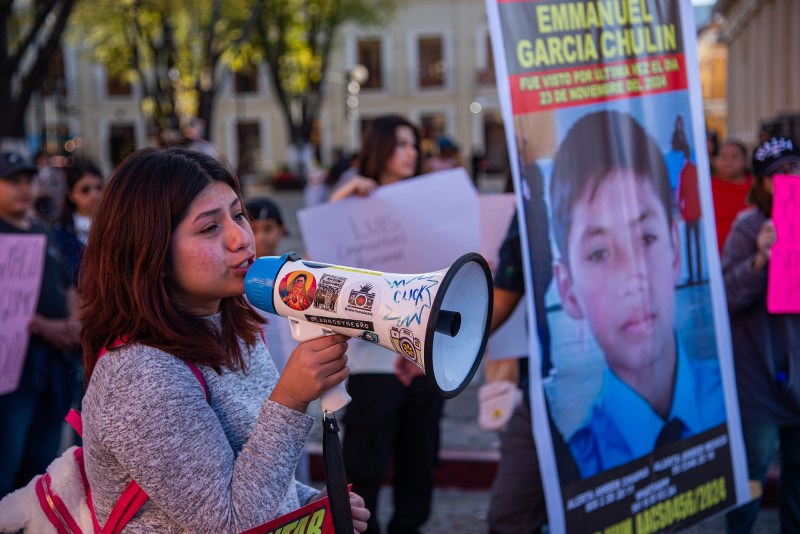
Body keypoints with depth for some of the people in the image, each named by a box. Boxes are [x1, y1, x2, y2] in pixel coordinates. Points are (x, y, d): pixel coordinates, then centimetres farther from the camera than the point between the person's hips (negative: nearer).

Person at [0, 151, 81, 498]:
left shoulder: (44, 235, 19)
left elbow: (68, 287, 22)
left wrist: (73, 323, 2)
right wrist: (43, 327, -19)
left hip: (54, 355, 7)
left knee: (43, 456, 13)